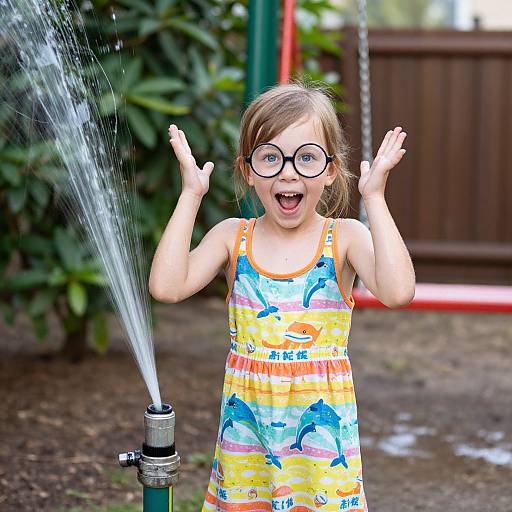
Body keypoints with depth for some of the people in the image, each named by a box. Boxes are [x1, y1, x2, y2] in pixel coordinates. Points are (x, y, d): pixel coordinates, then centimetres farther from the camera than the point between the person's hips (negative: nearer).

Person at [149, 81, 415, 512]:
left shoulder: (344, 238, -6)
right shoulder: (232, 237, 0)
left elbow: (397, 292, -24)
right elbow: (167, 286, -14)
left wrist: (374, 198, -21)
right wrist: (191, 196, -11)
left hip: (321, 419, -2)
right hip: (247, 421, 2)